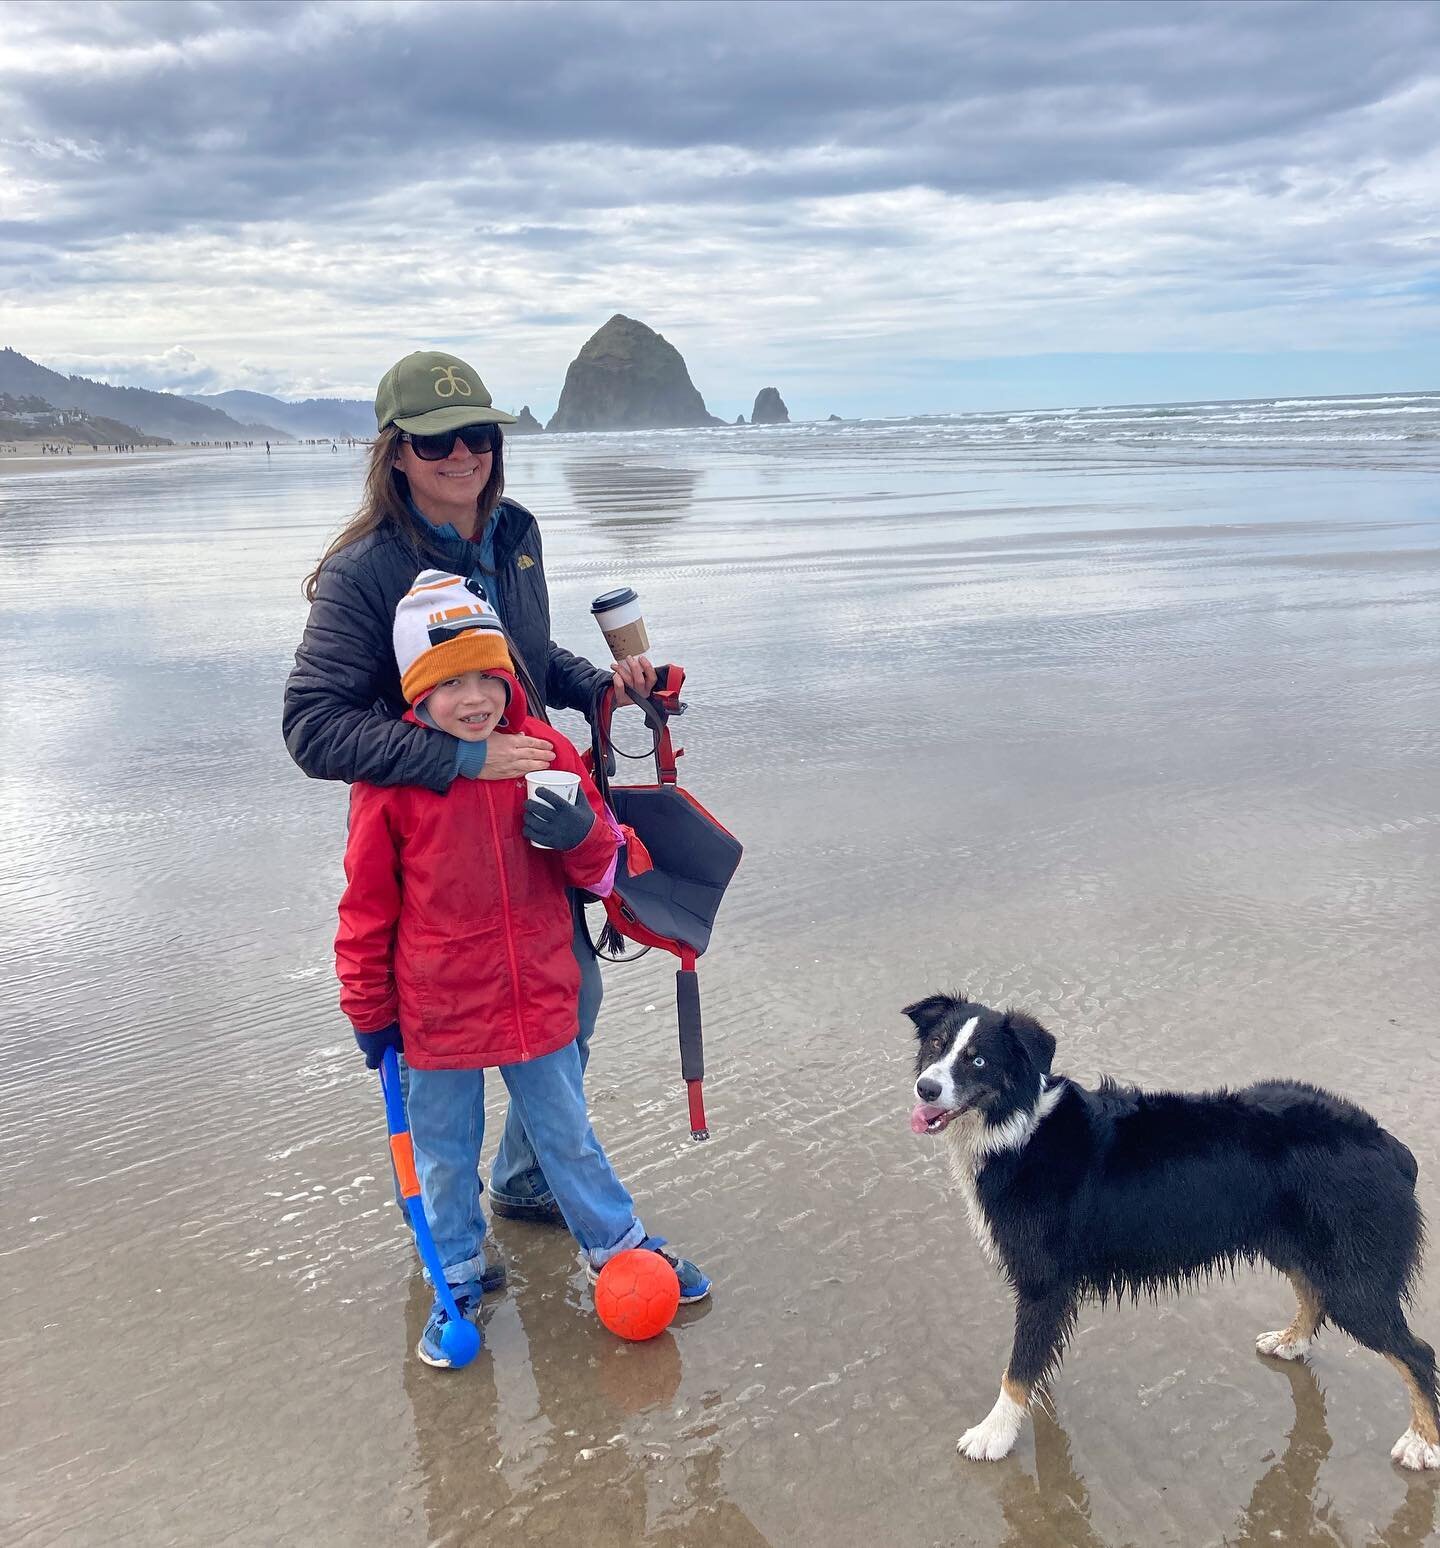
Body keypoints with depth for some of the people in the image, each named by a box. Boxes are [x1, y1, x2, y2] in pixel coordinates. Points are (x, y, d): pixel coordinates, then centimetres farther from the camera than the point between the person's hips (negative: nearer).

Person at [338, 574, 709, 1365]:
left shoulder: (543, 751, -5)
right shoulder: (393, 778, -12)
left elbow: (606, 865, 4)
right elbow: (367, 904, -3)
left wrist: (582, 837, -20)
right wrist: (368, 1009, 1)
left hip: (539, 999, 2)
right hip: (437, 1012, -2)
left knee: (568, 1135, 19)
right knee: (445, 1155, 15)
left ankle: (617, 1246, 39)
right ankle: (458, 1280, 36)